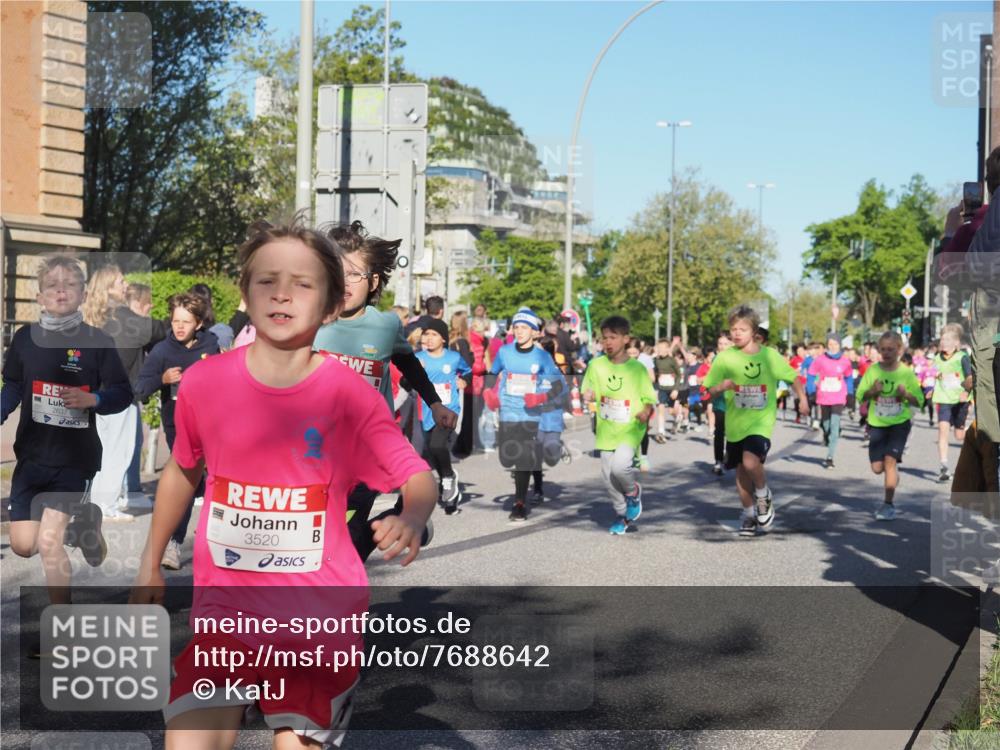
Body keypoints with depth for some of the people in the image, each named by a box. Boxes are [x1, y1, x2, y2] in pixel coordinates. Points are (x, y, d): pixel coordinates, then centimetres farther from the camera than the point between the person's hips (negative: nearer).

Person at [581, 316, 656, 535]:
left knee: (620, 465, -24)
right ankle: (622, 514, 28)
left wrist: (646, 412, -21)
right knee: (608, 475, 6)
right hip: (607, 429, 4)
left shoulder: (637, 368, -7)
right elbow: (587, 394, 9)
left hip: (631, 428, -4)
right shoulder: (597, 365, 0)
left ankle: (633, 492, 10)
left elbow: (649, 398, -1)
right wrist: (588, 396, -14)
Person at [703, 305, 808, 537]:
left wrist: (802, 398, -2)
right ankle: (749, 513, 31)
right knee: (741, 470, 11)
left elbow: (792, 377, 9)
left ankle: (763, 495, 7)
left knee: (750, 461, -23)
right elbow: (711, 391, 0)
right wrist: (722, 386, -20)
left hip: (761, 421, -2)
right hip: (735, 422, 3)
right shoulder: (725, 357, -3)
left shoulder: (770, 356, -5)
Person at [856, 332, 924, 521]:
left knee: (890, 460, -16)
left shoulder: (906, 373, -6)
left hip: (899, 423, -3)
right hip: (877, 424, 3)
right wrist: (872, 391, -18)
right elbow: (860, 395, 2)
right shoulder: (873, 370, -1)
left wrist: (906, 395, -21)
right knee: (877, 467, 2)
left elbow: (919, 400, -2)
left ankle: (889, 504, -8)